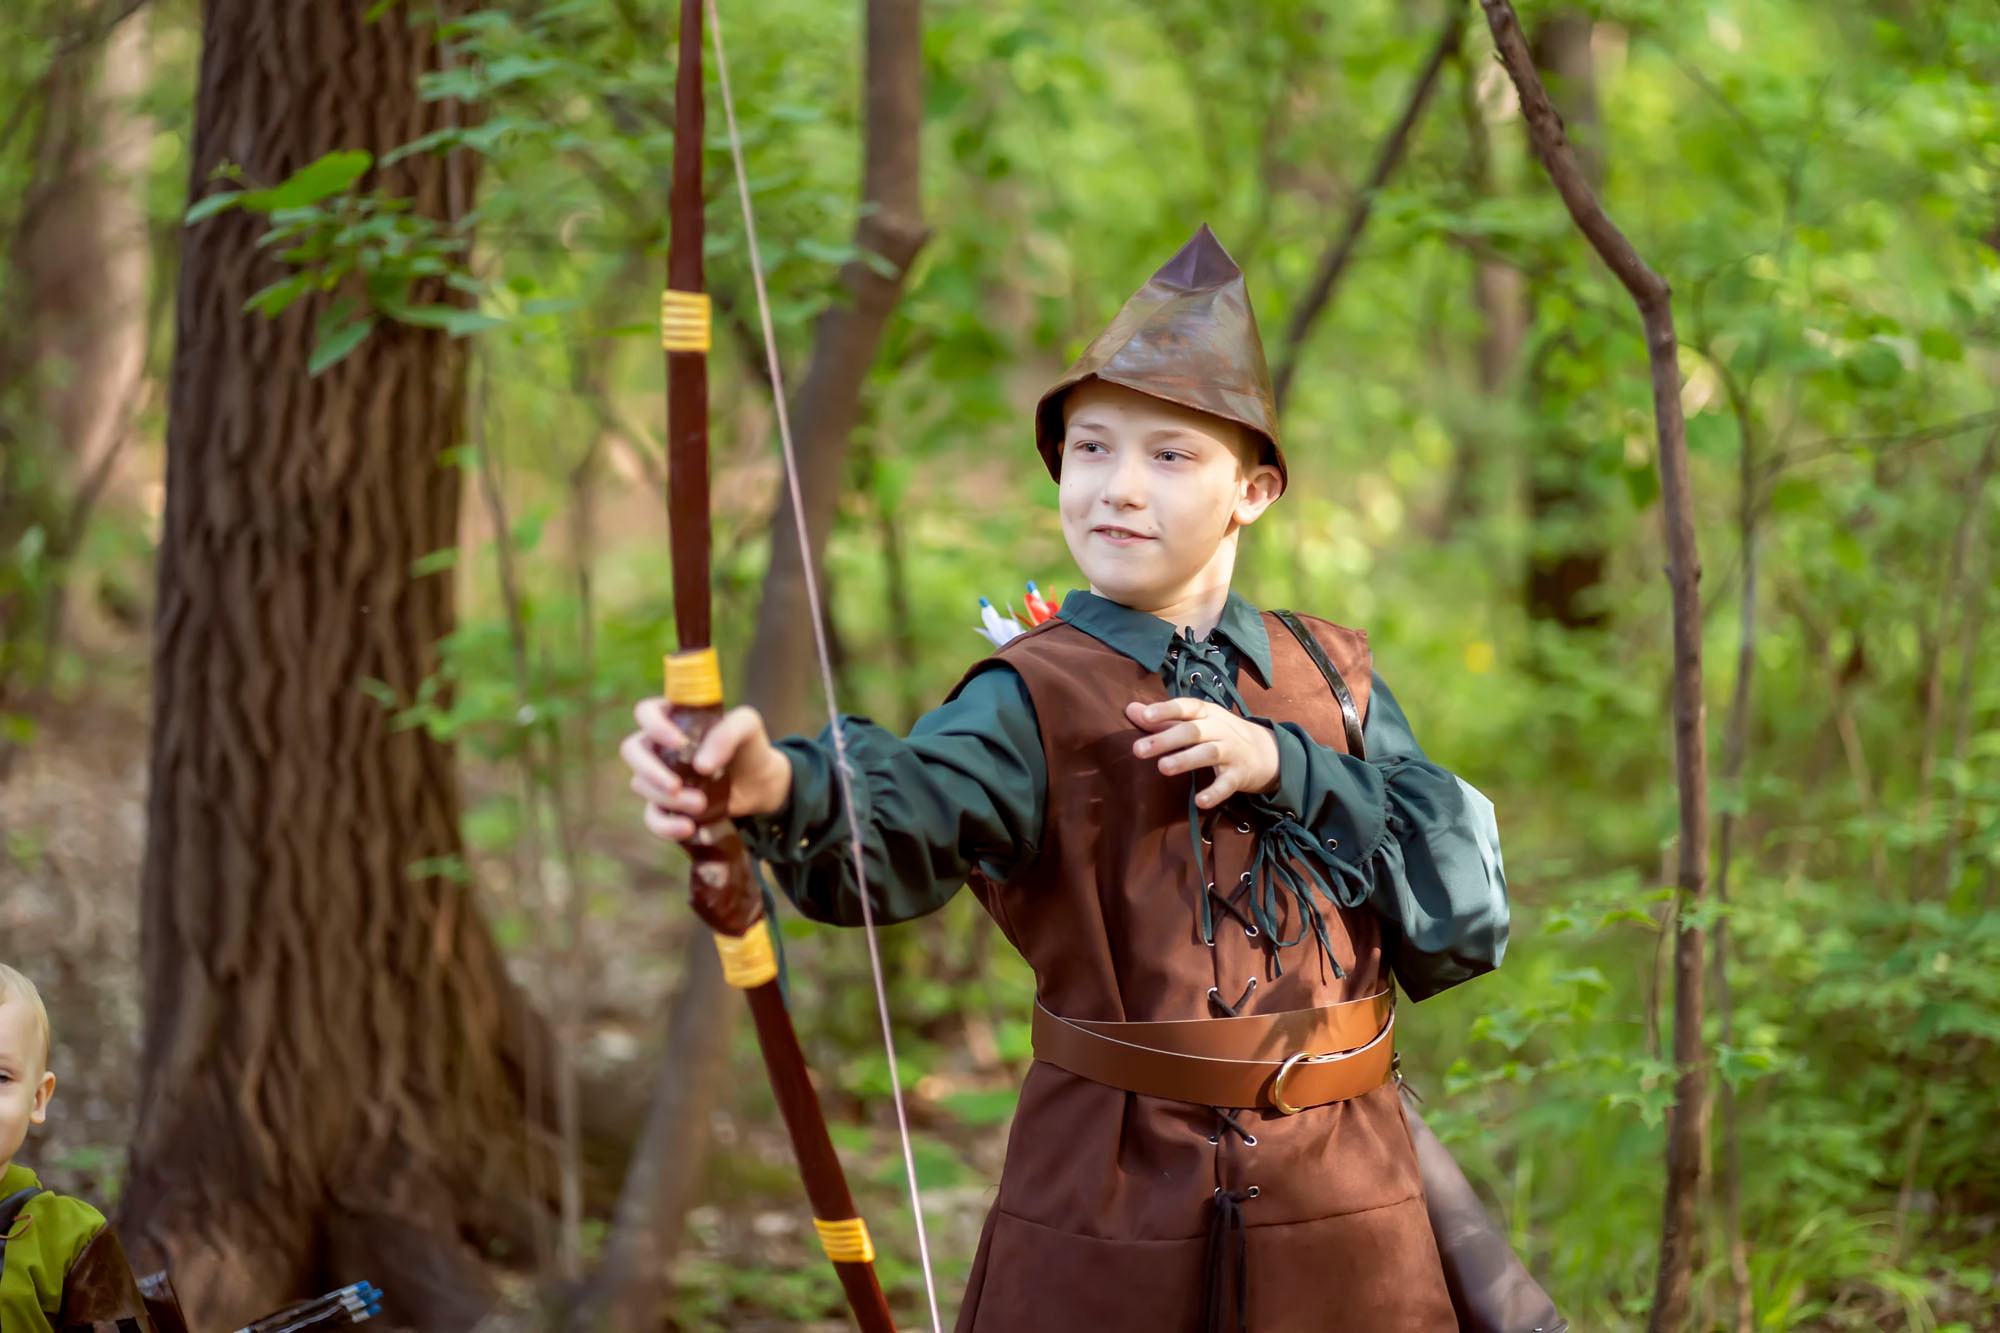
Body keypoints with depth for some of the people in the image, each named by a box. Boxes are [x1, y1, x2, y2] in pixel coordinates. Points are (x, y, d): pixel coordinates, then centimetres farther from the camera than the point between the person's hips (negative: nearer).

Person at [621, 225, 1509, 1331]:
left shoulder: (1335, 681, 5)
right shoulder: (1038, 698, -6)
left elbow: (1469, 920, -1)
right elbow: (912, 813, -28)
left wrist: (1287, 769, -13)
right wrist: (781, 788, -50)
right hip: (1112, 1222, -3)